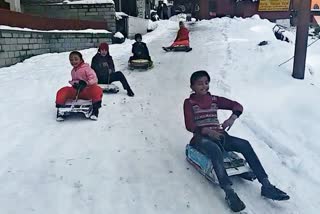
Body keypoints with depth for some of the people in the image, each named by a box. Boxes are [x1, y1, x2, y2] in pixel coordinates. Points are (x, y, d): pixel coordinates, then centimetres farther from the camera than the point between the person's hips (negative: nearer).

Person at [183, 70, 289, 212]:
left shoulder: (214, 100, 15)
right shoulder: (189, 103, 4)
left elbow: (237, 106, 9)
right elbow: (189, 125, -8)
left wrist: (232, 118, -13)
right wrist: (207, 131, -25)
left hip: (219, 135, 4)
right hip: (201, 138, -4)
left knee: (245, 145, -21)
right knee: (216, 150, -38)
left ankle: (266, 186, -24)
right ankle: (229, 193, -46)